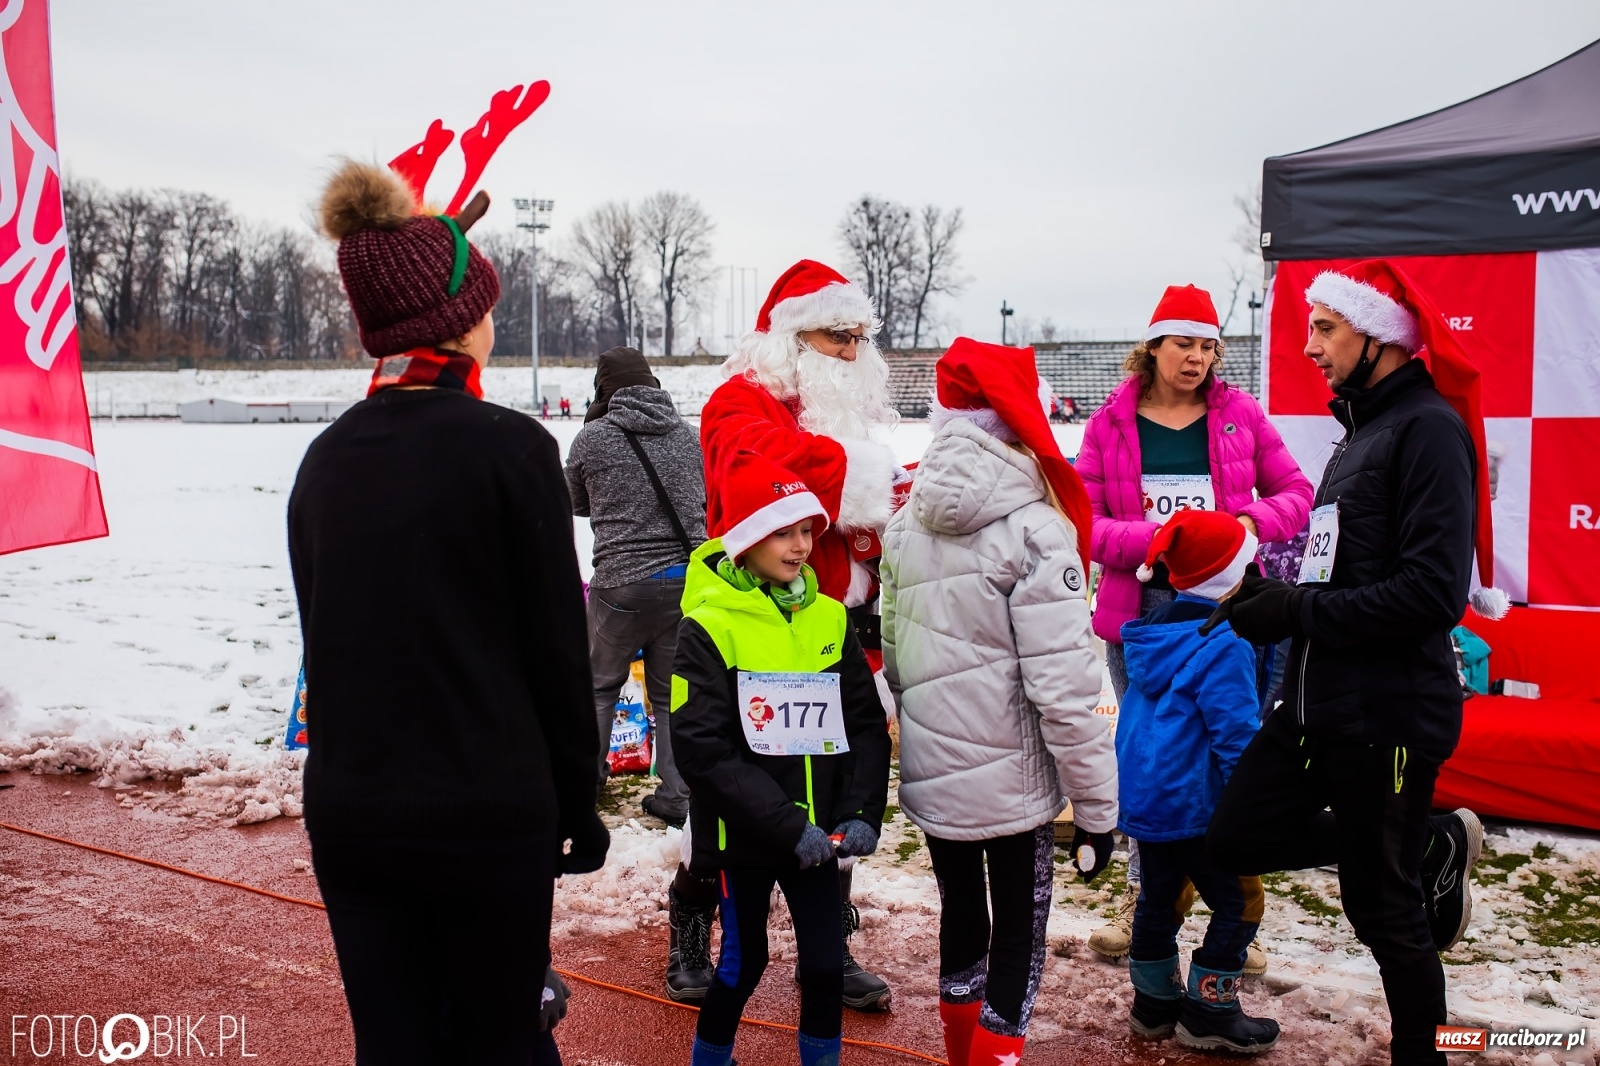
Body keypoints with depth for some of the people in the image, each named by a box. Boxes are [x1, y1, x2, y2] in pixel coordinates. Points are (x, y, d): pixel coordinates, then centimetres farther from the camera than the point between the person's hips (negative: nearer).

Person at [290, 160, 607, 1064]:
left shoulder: (326, 457, 4)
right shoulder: (508, 446, -12)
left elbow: (327, 638, 11)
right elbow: (556, 647, -9)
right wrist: (579, 803, 2)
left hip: (347, 811, 5)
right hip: (488, 812, -5)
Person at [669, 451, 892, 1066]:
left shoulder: (829, 619, 1)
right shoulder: (709, 627, -12)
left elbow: (867, 725, 3)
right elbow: (702, 749, -18)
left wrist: (862, 813, -11)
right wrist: (786, 825, -22)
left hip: (818, 834, 3)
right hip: (741, 836, -3)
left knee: (825, 960, 9)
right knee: (744, 963, 11)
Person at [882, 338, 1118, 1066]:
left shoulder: (906, 524, 2)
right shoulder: (1032, 530, -17)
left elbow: (892, 656, 7)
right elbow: (1063, 688, -19)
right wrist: (1095, 805, -11)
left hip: (932, 778, 6)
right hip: (1012, 780, -6)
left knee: (960, 917, 21)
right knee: (1018, 936, 10)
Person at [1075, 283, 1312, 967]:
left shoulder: (1241, 413, 4)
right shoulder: (1110, 423, 1)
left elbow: (1295, 493, 8)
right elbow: (1086, 524, -3)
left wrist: (1254, 520, -12)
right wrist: (1156, 538, -18)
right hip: (1137, 610, 0)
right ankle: (1143, 899, 28)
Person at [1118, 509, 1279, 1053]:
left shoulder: (1152, 631, 8)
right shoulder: (1222, 645, -19)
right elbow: (1236, 736, -20)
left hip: (1140, 797, 9)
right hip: (1193, 803, -9)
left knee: (1159, 896, 19)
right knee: (1238, 901, 6)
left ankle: (1154, 1005, 29)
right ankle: (1207, 1013, 11)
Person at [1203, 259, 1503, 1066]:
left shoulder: (1429, 429, -14)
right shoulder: (1364, 430, 15)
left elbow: (1433, 590, -24)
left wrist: (1300, 611, -19)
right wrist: (1277, 590, 2)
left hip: (1388, 713, -9)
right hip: (1319, 701, 9)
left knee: (1383, 909, 4)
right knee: (1237, 838, 11)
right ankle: (1434, 850, 26)